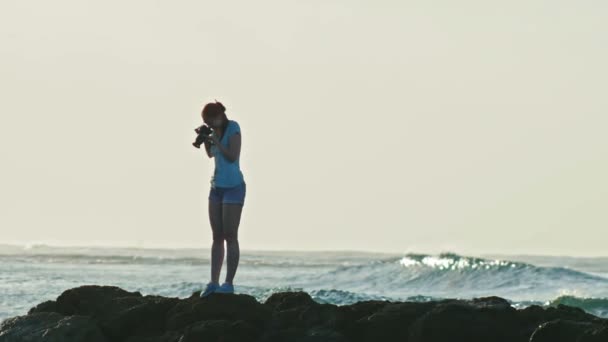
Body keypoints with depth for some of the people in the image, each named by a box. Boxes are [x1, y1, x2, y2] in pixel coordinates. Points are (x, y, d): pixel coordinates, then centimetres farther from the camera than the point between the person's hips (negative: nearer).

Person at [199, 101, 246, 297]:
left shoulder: (233, 128, -11)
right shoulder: (217, 131, 10)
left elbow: (232, 156, -18)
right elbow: (211, 154, 21)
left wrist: (216, 141, -16)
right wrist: (205, 139, 5)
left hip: (233, 187, -8)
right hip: (217, 186, 8)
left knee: (230, 236, -8)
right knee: (217, 236, 4)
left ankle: (229, 284, -8)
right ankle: (214, 282, 3)